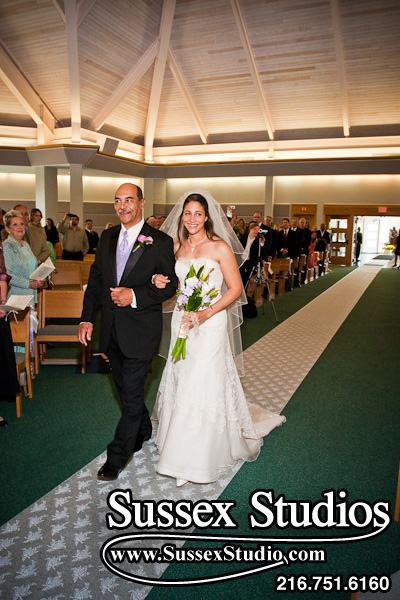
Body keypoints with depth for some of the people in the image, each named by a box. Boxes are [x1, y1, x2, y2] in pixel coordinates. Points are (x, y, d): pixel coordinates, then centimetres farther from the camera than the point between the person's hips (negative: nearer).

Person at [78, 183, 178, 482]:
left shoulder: (160, 242, -8)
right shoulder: (107, 237, 7)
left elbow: (170, 285, -8)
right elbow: (96, 280, 9)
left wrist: (134, 296, -20)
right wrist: (87, 318, 2)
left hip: (141, 329, -6)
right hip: (111, 328, 6)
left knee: (132, 393, 1)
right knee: (125, 388, 20)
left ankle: (118, 457, 17)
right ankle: (143, 430, 44)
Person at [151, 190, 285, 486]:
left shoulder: (220, 247, -10)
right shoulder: (177, 247, 7)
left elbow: (235, 289, -10)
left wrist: (206, 314, -19)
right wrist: (160, 281, -4)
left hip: (210, 323, -6)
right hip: (182, 322, 6)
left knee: (201, 386, -4)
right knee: (181, 380, 13)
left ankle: (194, 461, 10)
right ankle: (180, 444, 34)